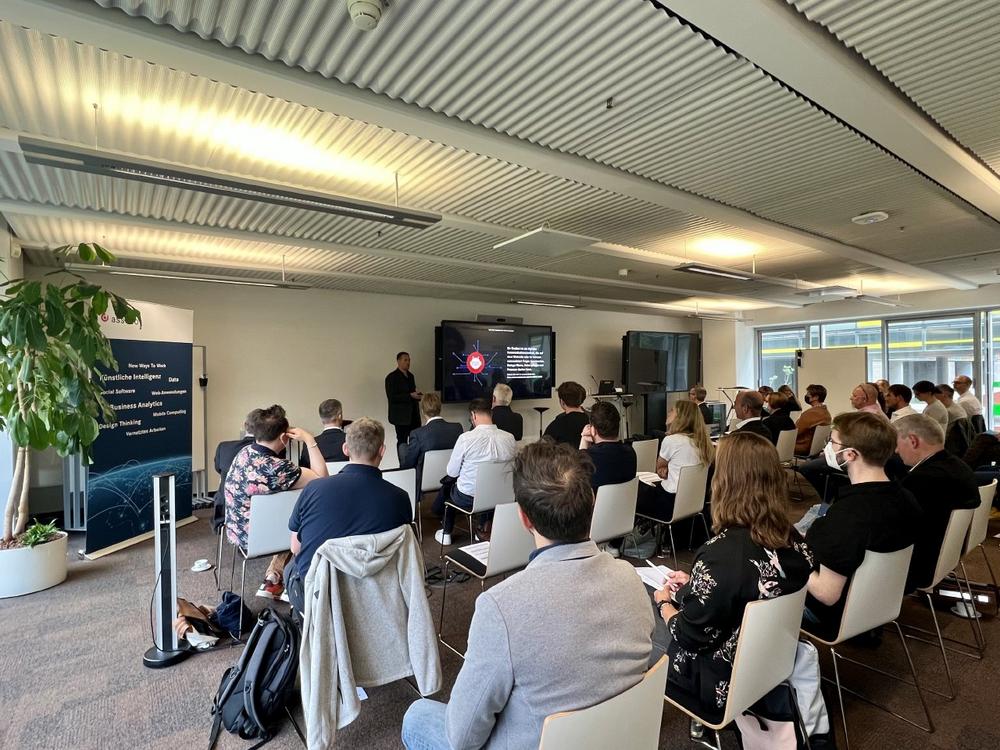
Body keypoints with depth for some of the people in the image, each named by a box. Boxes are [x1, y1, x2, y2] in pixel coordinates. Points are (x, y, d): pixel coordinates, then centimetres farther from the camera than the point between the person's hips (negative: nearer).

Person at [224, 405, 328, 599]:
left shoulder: (244, 452, -6)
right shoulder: (276, 468, -31)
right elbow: (322, 478, -26)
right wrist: (309, 440, -24)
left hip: (236, 530, 7)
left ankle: (272, 579, 25)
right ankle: (273, 581, 29)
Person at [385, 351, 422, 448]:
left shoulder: (410, 375, 16)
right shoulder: (391, 377, -7)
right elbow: (391, 397, -15)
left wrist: (418, 395, 1)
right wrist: (410, 396, -21)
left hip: (413, 414, 6)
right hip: (401, 415, -6)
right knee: (402, 441, 1)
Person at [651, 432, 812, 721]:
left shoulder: (723, 551, -34)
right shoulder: (792, 539, -11)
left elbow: (690, 636, -22)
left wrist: (665, 603, -4)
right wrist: (692, 585, 8)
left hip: (723, 682, -6)